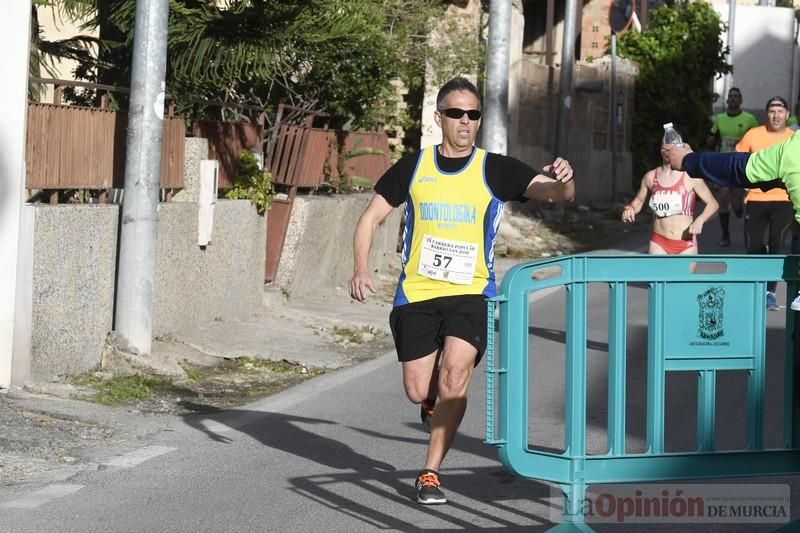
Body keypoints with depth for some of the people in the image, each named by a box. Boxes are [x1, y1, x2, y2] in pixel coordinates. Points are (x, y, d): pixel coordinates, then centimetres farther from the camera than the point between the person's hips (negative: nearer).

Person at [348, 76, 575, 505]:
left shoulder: (495, 170, 0)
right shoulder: (412, 167, 4)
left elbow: (554, 193, -9)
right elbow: (370, 217, 8)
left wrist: (562, 181, -34)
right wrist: (361, 270, -8)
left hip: (471, 294, -2)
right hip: (416, 294, 2)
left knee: (454, 378, -21)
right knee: (418, 392, 3)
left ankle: (431, 472, -8)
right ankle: (435, 400, 42)